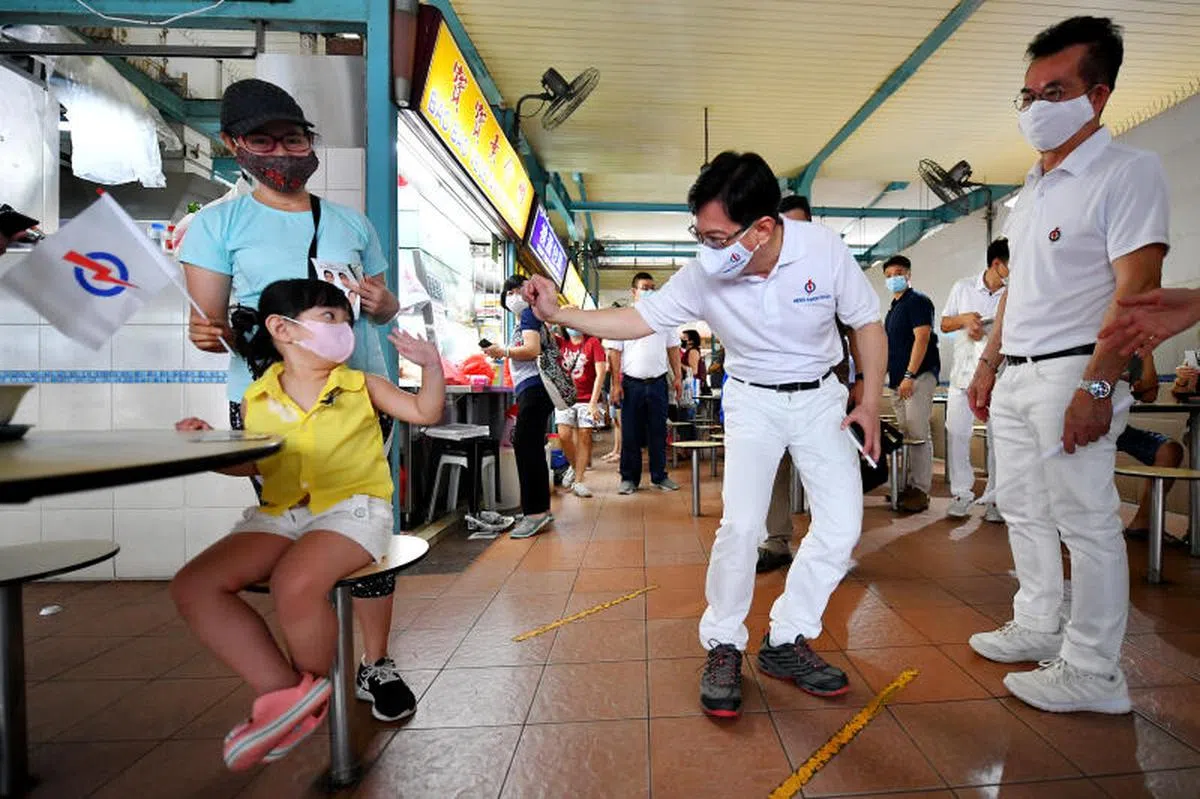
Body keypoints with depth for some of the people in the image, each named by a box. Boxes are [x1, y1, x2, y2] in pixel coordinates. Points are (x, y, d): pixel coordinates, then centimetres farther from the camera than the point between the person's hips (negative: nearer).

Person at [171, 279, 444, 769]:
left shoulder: (360, 386, 6)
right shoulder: (257, 398, 11)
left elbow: (426, 412, 7)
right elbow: (252, 463, 23)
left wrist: (431, 366, -6)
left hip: (352, 508, -4)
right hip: (280, 513, 5)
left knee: (295, 582, -31)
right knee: (192, 586, -10)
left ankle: (312, 690, 0)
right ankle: (284, 691, -8)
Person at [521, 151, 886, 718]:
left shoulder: (825, 250, -19)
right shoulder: (703, 273, -18)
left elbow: (868, 324, -4)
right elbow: (641, 319, -9)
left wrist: (870, 403, -7)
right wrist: (558, 313, -17)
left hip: (820, 397, 2)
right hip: (752, 400, -1)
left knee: (841, 524, -6)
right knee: (741, 525, -15)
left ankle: (785, 641, 11)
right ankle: (722, 645, 7)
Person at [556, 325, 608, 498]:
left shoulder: (593, 343, -1)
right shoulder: (561, 343, 8)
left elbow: (600, 373, -7)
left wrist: (593, 402, -13)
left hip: (587, 399, -2)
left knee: (584, 437, -3)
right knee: (564, 435, -8)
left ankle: (578, 481, 5)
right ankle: (573, 466, 20)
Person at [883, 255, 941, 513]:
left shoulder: (917, 301, -4)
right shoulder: (894, 307, 21)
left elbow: (922, 339, -15)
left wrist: (909, 376, -21)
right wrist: (891, 376, 20)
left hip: (918, 376, -9)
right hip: (898, 380, 9)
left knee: (919, 434, -9)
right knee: (906, 434, 10)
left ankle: (921, 491, -6)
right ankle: (909, 485, 15)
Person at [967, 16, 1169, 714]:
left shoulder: (1128, 171, -6)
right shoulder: (1032, 191, 18)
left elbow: (1136, 290, -15)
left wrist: (1097, 386, -22)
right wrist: (989, 364, 17)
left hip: (1070, 375, -8)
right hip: (1015, 376, 8)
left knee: (1086, 523, -2)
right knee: (1024, 511, 14)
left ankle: (1093, 672, 11)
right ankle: (1038, 628, 29)